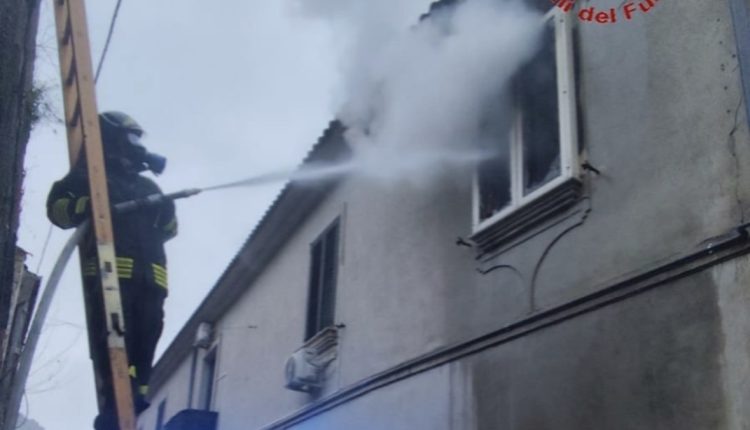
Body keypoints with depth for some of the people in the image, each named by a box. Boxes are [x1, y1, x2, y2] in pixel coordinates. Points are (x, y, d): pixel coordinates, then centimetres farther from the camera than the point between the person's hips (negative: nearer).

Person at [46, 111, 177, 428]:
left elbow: (168, 228, 30)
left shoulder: (146, 187, 32)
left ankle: (134, 398, -11)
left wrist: (166, 212, 12)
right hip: (109, 270, -5)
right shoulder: (90, 175, 18)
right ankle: (115, 404, -26)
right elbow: (57, 207, 4)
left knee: (144, 338, -7)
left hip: (149, 274, 5)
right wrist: (90, 204, -11)